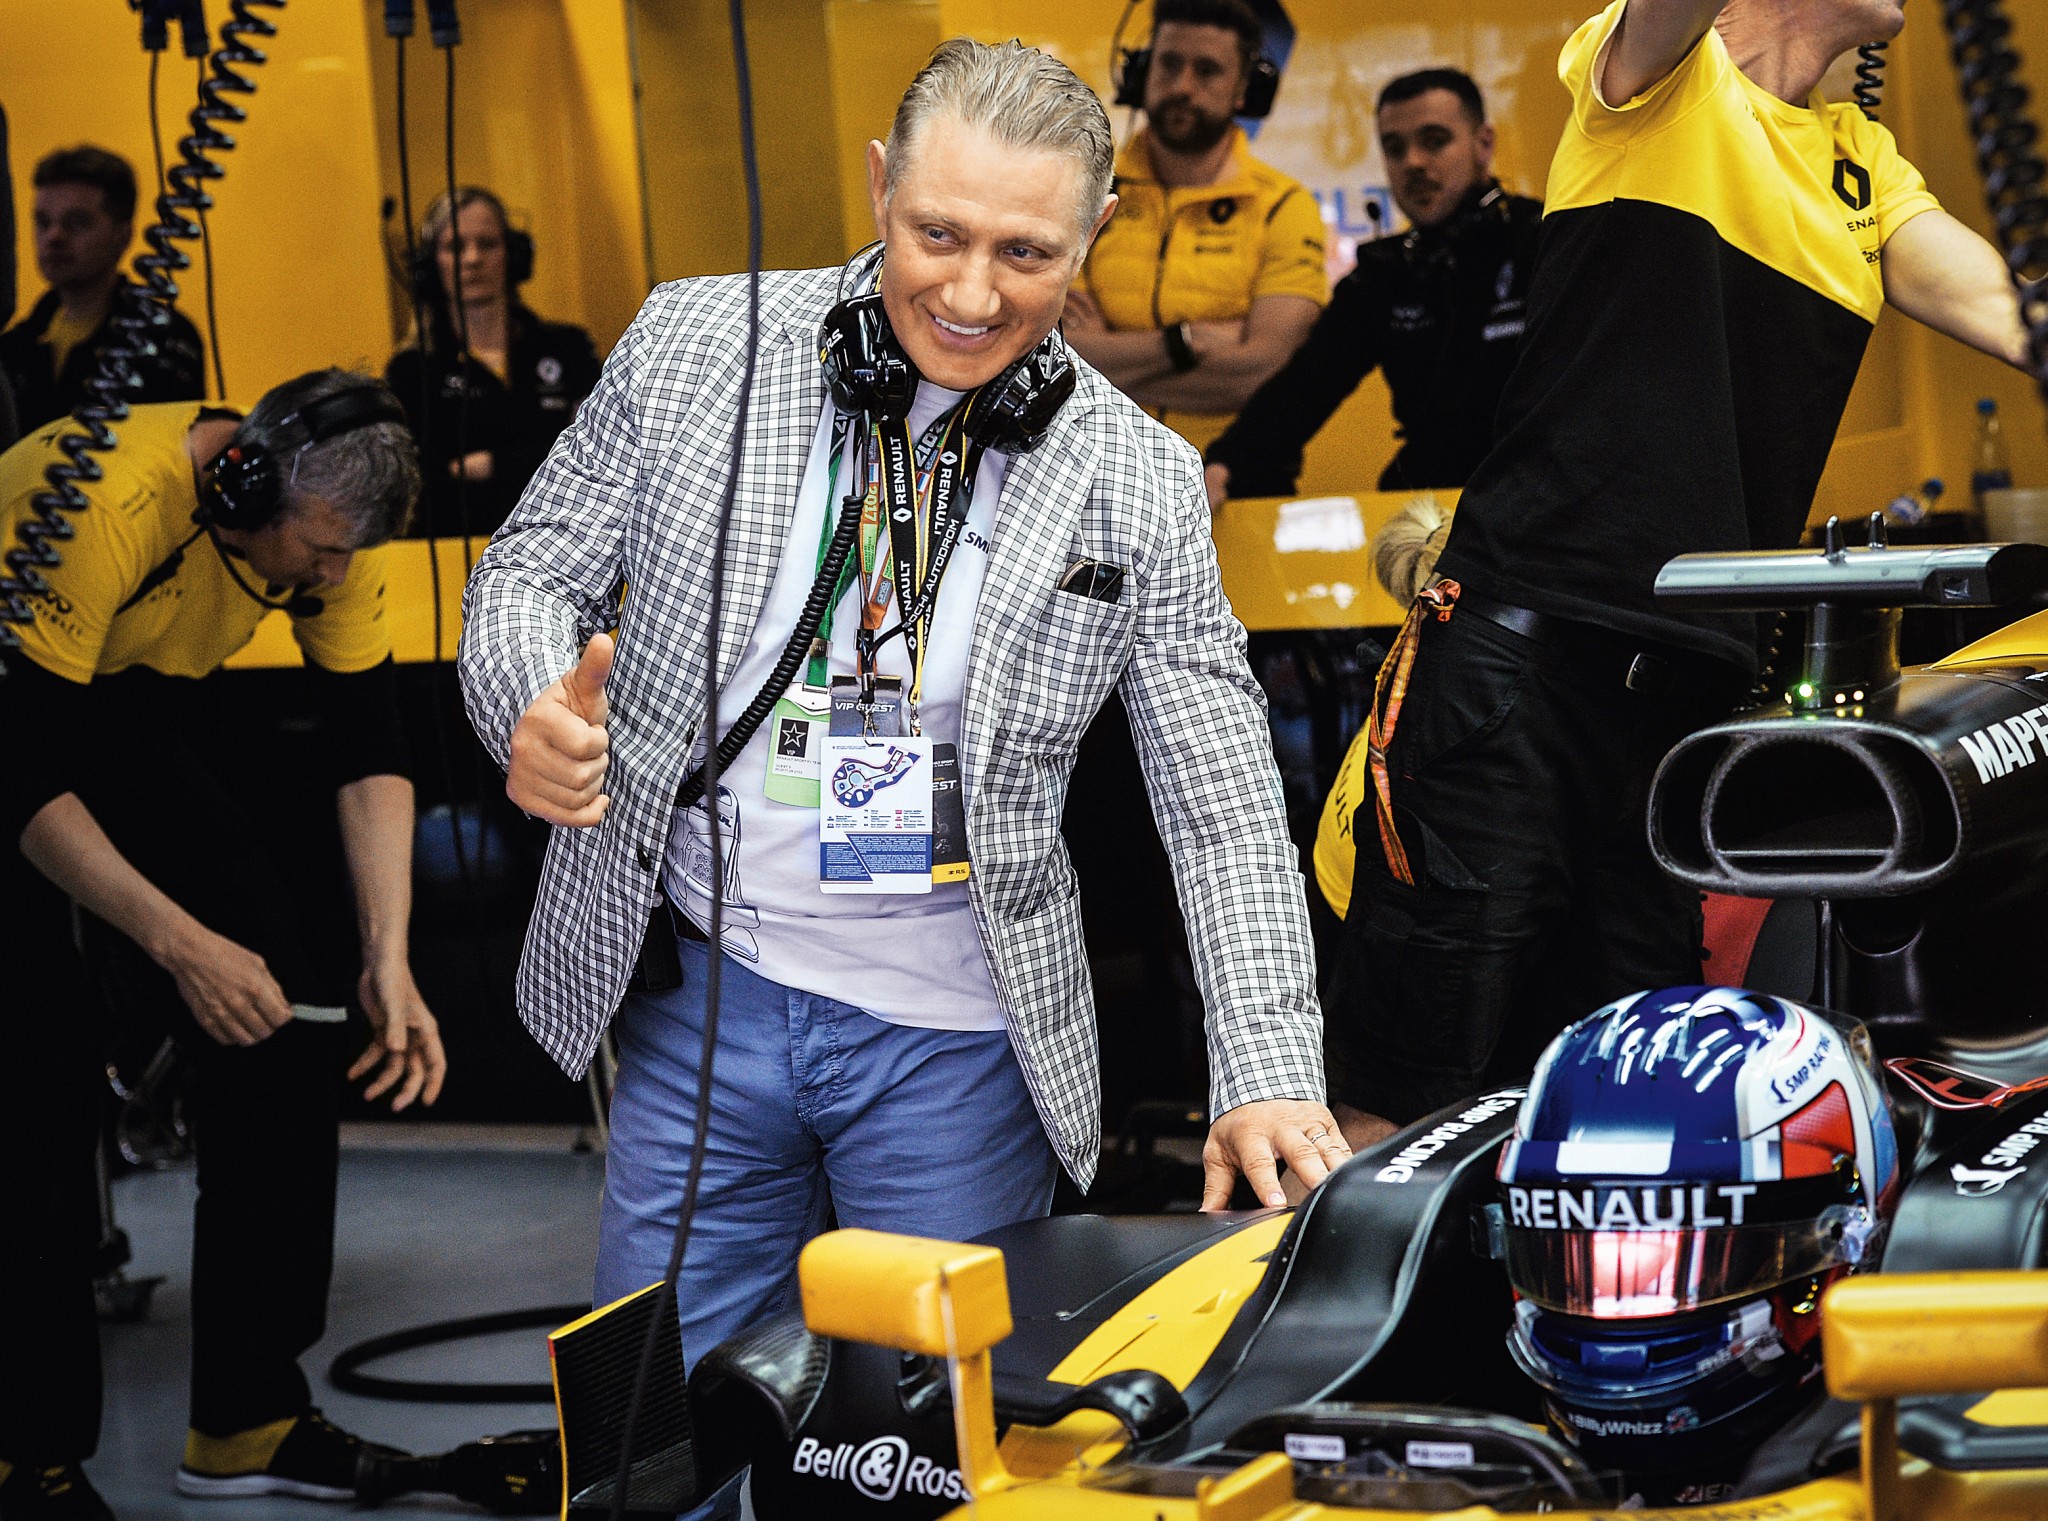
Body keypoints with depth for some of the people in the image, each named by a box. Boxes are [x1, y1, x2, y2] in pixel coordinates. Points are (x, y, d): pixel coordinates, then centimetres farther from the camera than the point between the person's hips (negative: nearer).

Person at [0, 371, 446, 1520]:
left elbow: (371, 748, -9)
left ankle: (252, 1419, 5)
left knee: (284, 1021, -4)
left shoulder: (323, 520, -15)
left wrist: (390, 961, -19)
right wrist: (180, 941, -36)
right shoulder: (95, 509, -36)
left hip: (133, 717, 6)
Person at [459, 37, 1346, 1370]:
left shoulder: (1139, 486, -5)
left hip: (956, 1045, -1)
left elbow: (1226, 815, -3)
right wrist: (531, 709, -19)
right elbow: (529, 574, 5)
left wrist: (1270, 1077, -14)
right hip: (701, 999, 1)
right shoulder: (694, 346, -4)